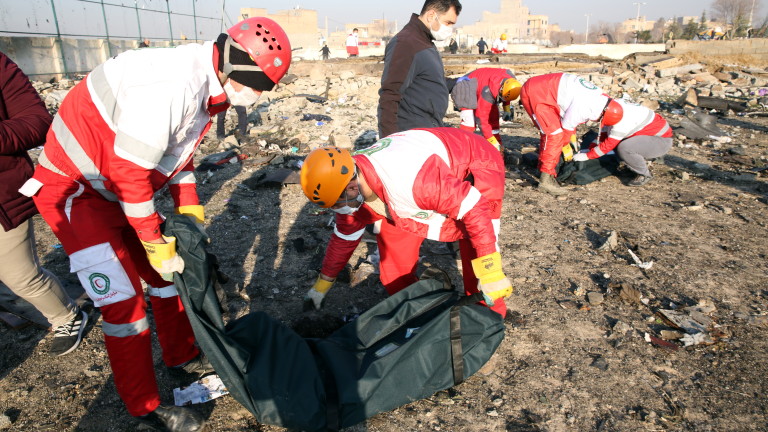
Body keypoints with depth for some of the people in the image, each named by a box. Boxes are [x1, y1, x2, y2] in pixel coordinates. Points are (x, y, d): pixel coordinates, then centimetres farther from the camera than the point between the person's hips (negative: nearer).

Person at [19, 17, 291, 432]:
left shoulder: (205, 87, 0)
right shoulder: (171, 86, -31)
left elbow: (179, 154, 10)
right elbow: (129, 173, -28)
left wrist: (190, 213, 3)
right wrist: (155, 244, -19)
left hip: (116, 189, 9)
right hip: (71, 189, -9)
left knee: (168, 270, 12)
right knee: (123, 299, -8)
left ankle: (181, 356, 33)